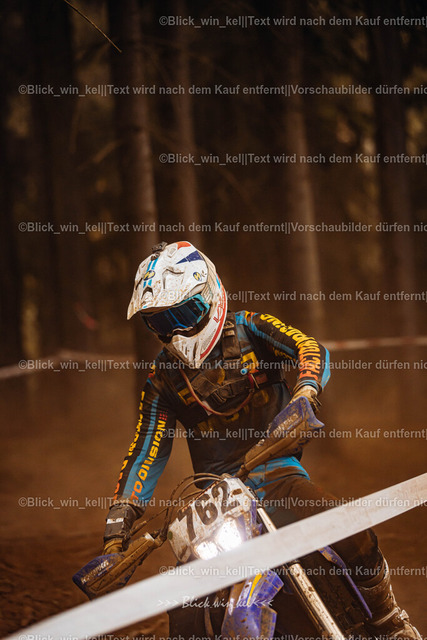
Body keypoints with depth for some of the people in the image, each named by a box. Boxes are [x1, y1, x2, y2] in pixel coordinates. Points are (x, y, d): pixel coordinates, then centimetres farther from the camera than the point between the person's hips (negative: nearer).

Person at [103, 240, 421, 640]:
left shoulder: (250, 330, 1)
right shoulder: (163, 379, 8)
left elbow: (312, 351, -15)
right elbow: (146, 453, 6)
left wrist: (302, 396, -39)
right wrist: (117, 528, -5)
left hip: (276, 476, -2)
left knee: (354, 536, -27)